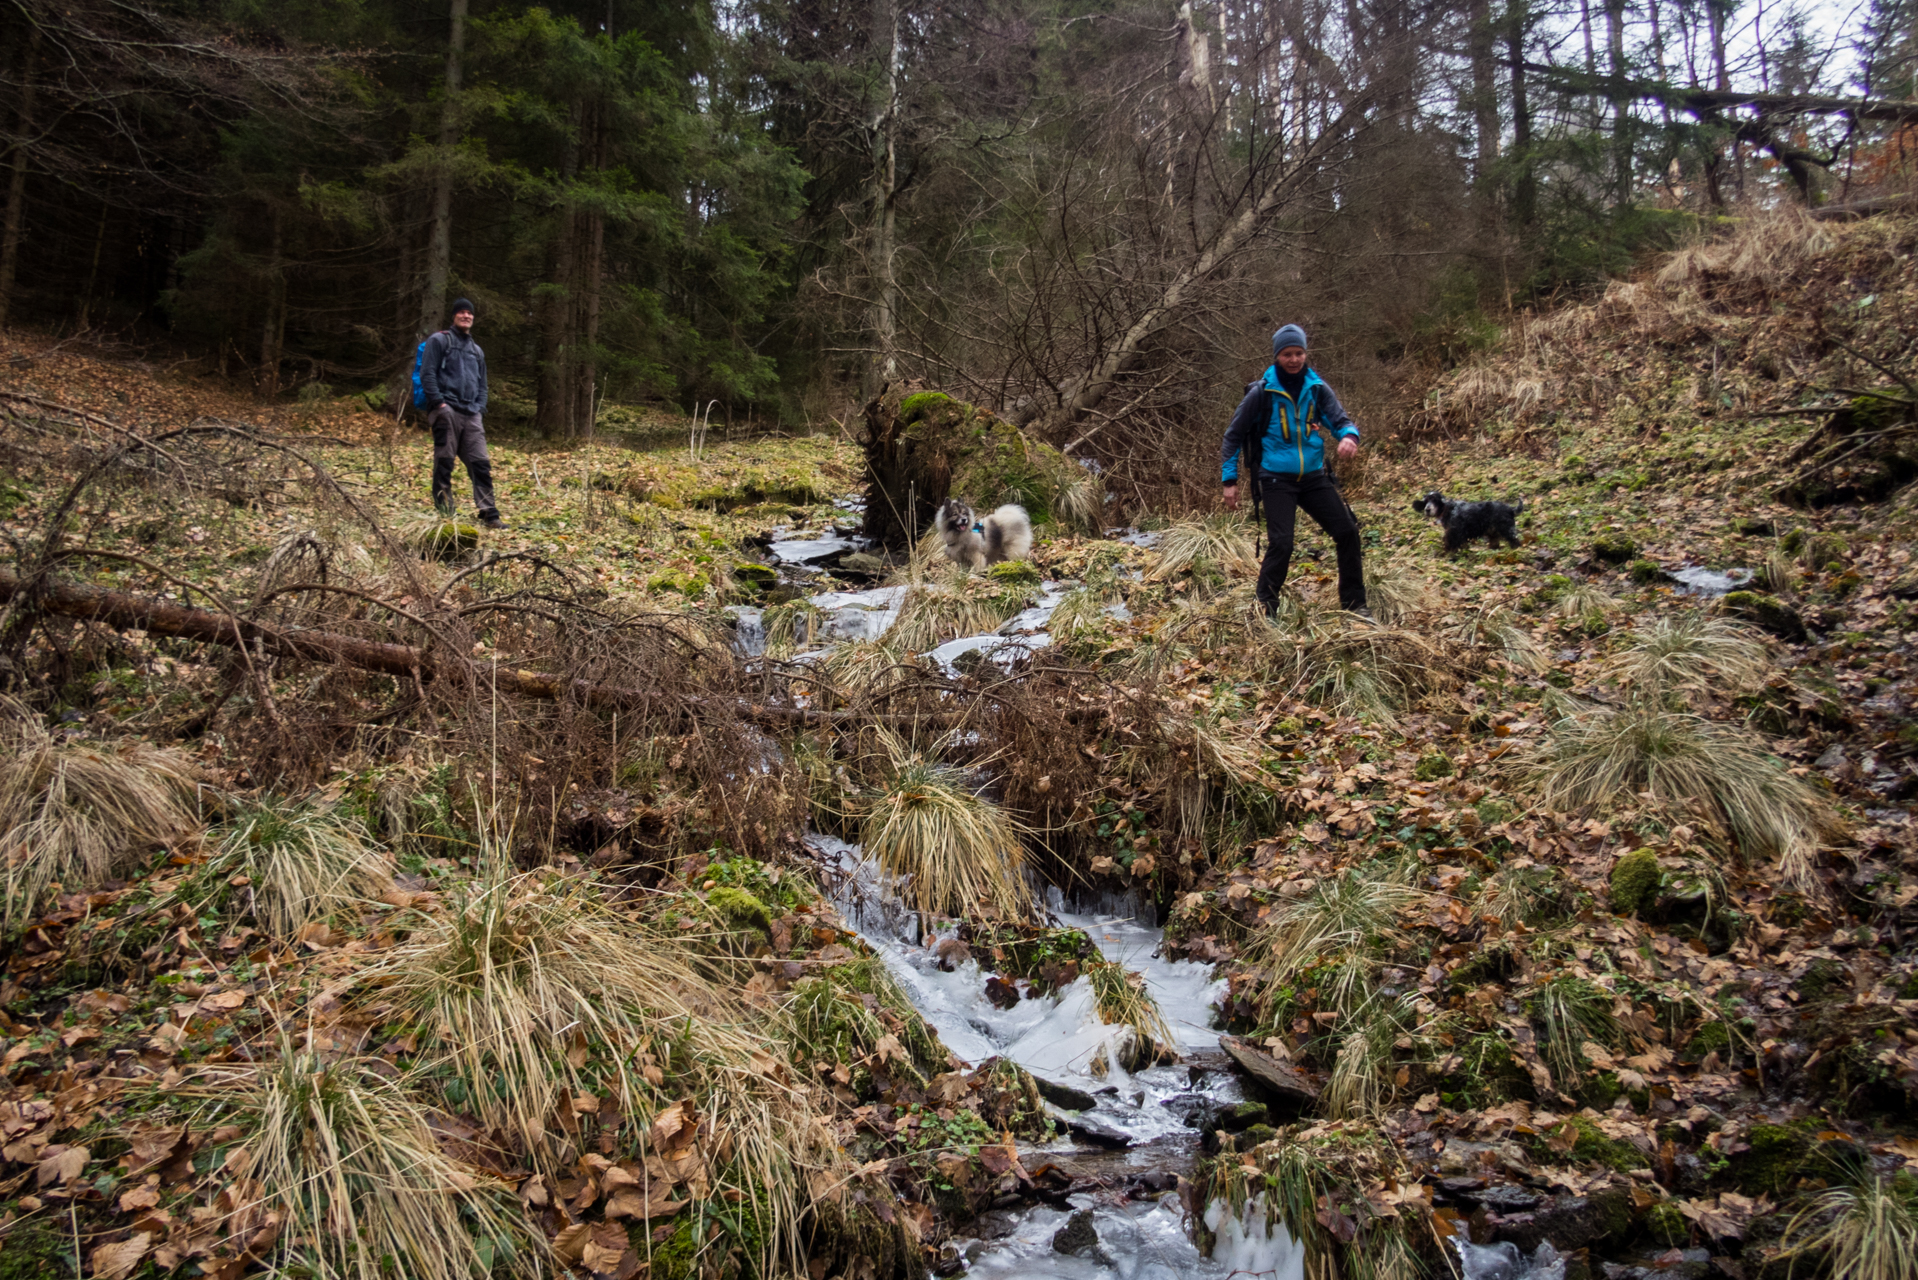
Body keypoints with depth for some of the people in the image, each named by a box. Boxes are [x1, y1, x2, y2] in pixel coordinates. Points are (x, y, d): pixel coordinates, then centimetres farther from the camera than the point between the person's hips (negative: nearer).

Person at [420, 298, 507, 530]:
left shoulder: (477, 350, 24)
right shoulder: (439, 340, 6)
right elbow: (427, 374, -3)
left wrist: (479, 408, 11)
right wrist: (438, 402, -12)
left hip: (471, 415, 5)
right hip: (447, 412, -5)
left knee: (481, 463, -3)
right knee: (444, 462, -5)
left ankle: (489, 514, -4)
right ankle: (443, 512, 0)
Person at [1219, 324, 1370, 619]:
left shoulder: (1317, 388, 3)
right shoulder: (1261, 392, -6)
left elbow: (1341, 419, 4)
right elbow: (1233, 436, 1)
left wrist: (1349, 435, -22)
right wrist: (1229, 480, -4)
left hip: (1314, 477, 4)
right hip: (1277, 480, -4)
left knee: (1348, 532, 0)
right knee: (1281, 544, -16)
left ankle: (1354, 603, 15)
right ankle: (1265, 610, -1)